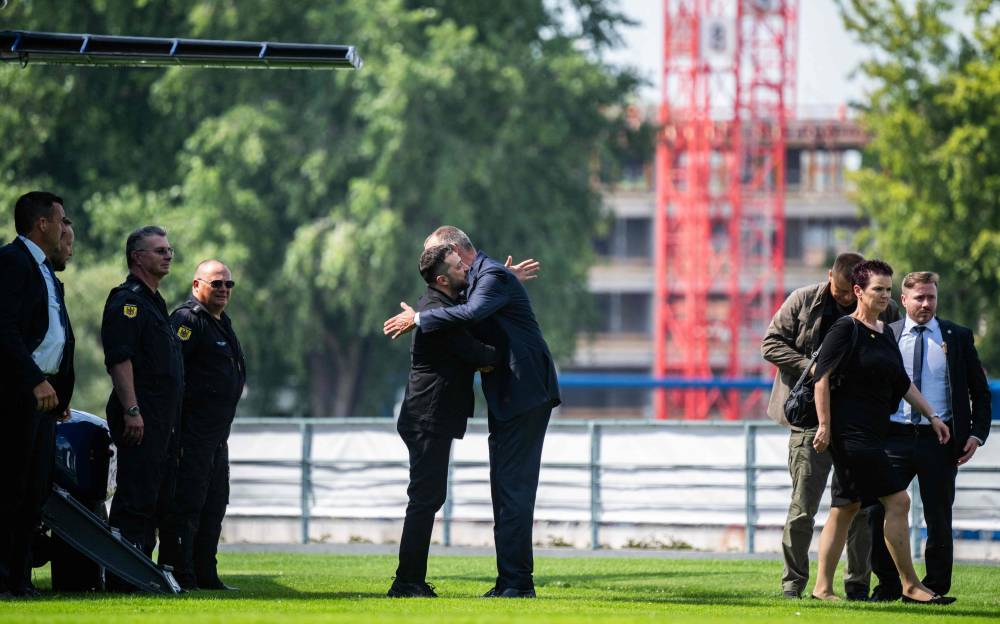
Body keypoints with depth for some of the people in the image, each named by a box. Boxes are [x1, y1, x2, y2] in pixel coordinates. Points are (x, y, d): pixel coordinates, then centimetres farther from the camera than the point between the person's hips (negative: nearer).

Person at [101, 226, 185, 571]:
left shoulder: (154, 302, 23)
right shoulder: (127, 299, -9)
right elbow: (119, 358, -19)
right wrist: (131, 410, -25)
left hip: (161, 422, 10)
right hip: (140, 419, -10)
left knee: (157, 500, 10)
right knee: (135, 499, -12)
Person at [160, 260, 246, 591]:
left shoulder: (221, 323, 21)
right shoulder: (188, 320, -11)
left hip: (216, 435, 10)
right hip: (192, 432, -10)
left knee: (214, 504, 13)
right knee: (186, 503, -10)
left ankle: (205, 574, 19)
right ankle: (179, 574, -10)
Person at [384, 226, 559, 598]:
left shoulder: (494, 275, -12)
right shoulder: (482, 278, 20)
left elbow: (473, 313, -30)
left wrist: (418, 320, -24)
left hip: (524, 393, -11)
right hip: (510, 399, 11)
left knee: (512, 486, -12)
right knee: (508, 487, 12)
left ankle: (516, 581, -13)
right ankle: (512, 580, 15)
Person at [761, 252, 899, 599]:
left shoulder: (882, 311, 4)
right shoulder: (803, 302, 1)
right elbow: (771, 344, 2)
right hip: (813, 419, -2)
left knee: (862, 508, 3)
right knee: (803, 506, -3)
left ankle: (858, 584, 13)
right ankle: (793, 580, 10)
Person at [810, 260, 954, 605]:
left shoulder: (885, 332, 16)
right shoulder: (845, 330, -8)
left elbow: (902, 381, 23)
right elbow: (823, 377, -12)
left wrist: (931, 415, 20)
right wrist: (824, 425, -16)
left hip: (872, 431, 9)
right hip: (850, 430, -9)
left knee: (846, 508, 8)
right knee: (897, 500, -11)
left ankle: (822, 587, 10)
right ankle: (910, 586, -8)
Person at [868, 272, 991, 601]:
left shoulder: (958, 337, 5)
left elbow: (981, 392, 10)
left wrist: (977, 433, -2)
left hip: (939, 440, 0)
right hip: (895, 438, 1)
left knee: (938, 519, 5)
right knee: (879, 512, -5)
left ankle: (935, 587, 15)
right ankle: (888, 585, 8)